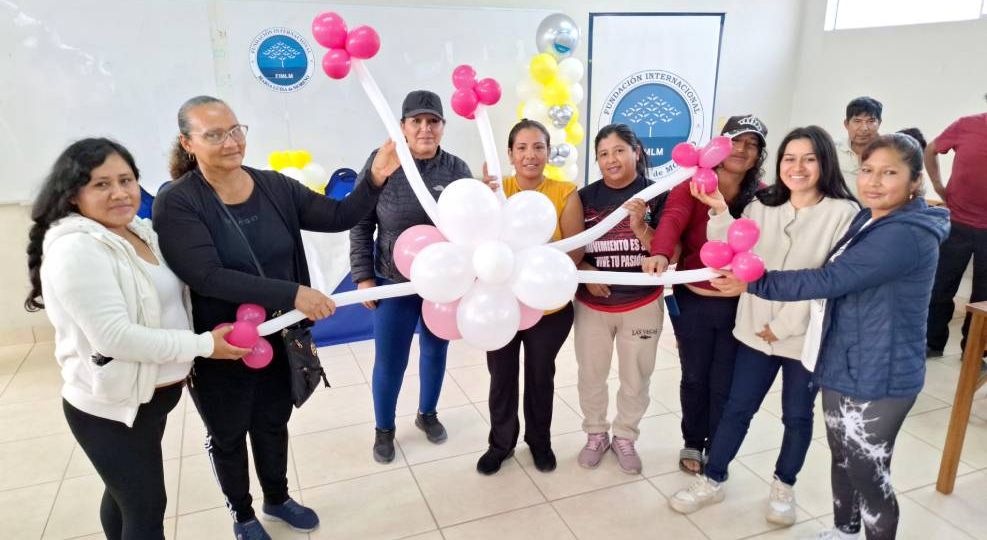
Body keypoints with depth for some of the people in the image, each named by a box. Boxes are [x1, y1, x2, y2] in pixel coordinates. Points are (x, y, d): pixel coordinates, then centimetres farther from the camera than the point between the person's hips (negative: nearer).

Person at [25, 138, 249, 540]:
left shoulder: (141, 231, 4)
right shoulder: (74, 248, -23)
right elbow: (115, 336, -28)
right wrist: (204, 345, -22)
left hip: (150, 396, 8)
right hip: (111, 408, -8)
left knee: (125, 494, 25)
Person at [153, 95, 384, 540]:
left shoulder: (274, 187, -6)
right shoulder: (176, 204, -19)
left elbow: (338, 217, -7)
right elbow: (207, 277, -30)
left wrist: (375, 180, -24)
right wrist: (292, 294, -35)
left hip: (279, 338, 4)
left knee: (273, 423, 24)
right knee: (228, 435, 19)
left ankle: (277, 498, 50)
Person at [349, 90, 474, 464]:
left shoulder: (456, 169, -5)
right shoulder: (380, 162, -10)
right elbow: (360, 224, -6)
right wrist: (363, 276, -7)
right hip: (394, 283, -2)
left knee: (435, 351, 19)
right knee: (389, 361, 9)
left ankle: (427, 414, 43)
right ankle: (384, 429, 33)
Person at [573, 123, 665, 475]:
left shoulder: (657, 195, -7)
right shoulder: (586, 197, -2)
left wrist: (640, 225, -25)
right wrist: (584, 270, -16)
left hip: (642, 305, -1)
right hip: (592, 305, 1)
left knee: (636, 379, 12)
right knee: (591, 376, 11)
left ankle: (625, 437, 34)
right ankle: (596, 435, 33)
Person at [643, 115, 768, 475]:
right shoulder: (692, 184, -8)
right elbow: (672, 220, -26)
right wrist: (660, 254, -47)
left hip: (739, 305, 1)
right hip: (693, 301, -1)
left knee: (725, 384, 11)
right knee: (695, 377, 15)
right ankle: (692, 444, 38)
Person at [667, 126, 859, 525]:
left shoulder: (843, 213, -10)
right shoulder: (762, 206, 4)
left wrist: (784, 324, -15)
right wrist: (719, 212, -17)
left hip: (807, 336, -3)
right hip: (756, 330, 3)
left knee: (797, 415, 15)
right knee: (737, 408, 11)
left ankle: (784, 486, 37)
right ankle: (713, 481, 27)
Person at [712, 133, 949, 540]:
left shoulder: (907, 235, -23)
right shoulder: (869, 220, 9)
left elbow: (830, 280, -28)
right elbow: (841, 283, 18)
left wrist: (753, 283, -24)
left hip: (876, 379, -9)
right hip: (846, 367, 9)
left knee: (867, 473, 6)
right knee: (844, 458, 24)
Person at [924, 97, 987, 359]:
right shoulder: (966, 126, -6)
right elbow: (930, 150, 12)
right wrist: (938, 186, 5)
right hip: (956, 224, 0)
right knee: (940, 288, 9)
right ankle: (933, 343, 26)